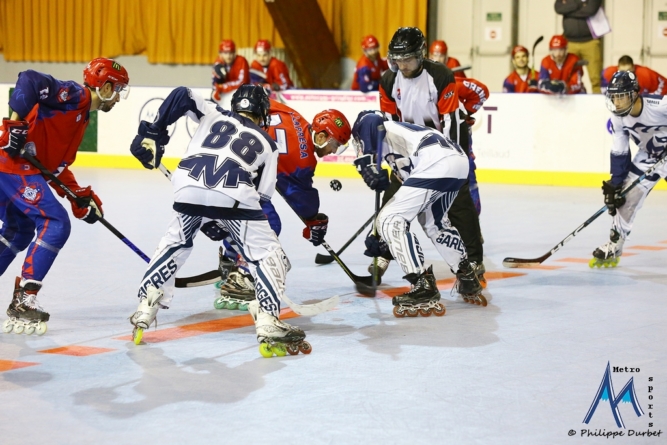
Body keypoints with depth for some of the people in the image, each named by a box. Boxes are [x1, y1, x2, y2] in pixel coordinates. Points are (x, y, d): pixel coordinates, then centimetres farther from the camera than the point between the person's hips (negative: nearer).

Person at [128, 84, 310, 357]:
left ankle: (144, 314, 26)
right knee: (269, 255, 10)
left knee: (174, 245, 29)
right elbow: (262, 195, 20)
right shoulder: (267, 143, 27)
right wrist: (224, 224, 29)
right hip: (234, 197, -3)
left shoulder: (213, 115, 29)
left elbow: (181, 96, 12)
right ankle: (269, 327, -6)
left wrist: (152, 134, 17)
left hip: (189, 189, 3)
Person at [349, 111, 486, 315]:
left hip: (436, 164, -9)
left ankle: (424, 291, -6)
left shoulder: (367, 123, 18)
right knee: (434, 221, 32)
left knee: (389, 220, -2)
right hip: (459, 160, 9)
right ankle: (469, 282, 40)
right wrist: (385, 240, 41)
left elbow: (370, 121, -11)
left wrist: (368, 163, -10)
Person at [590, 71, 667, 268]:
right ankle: (613, 248, 12)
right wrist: (615, 182, -9)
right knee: (626, 196, 0)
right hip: (648, 155, 6)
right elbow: (619, 153, -5)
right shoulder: (617, 119, -13)